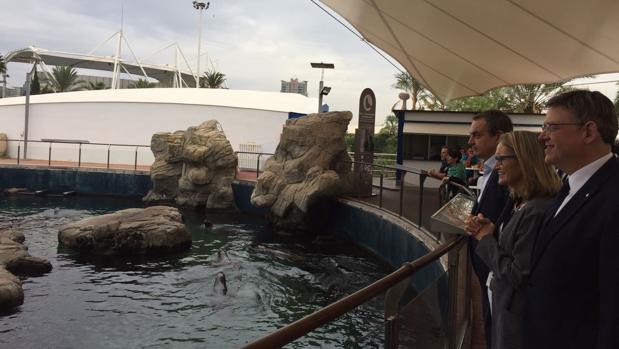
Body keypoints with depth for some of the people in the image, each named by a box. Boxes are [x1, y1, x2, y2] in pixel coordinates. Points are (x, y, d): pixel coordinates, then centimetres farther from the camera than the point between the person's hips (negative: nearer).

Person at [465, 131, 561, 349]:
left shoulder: (537, 211, -26)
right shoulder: (520, 203, 5)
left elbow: (517, 275, -25)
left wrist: (486, 238, -15)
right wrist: (488, 231, -6)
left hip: (519, 316, -9)